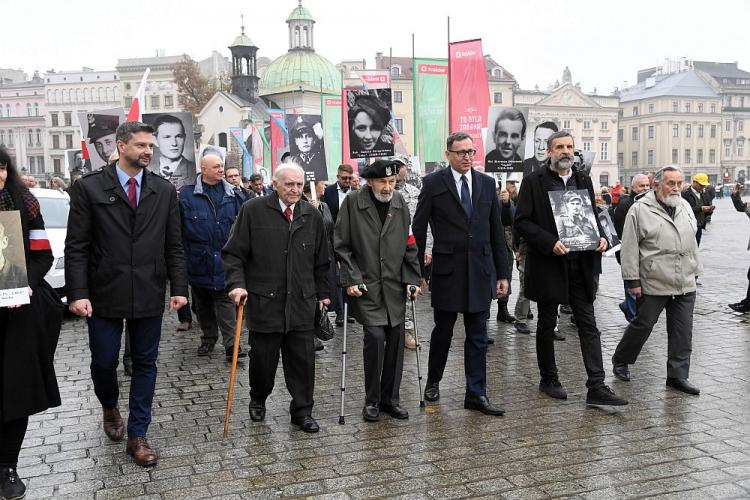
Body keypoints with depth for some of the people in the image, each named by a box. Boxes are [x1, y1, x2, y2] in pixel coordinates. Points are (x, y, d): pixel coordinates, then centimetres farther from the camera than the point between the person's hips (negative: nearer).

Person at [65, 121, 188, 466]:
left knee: (145, 365, 8)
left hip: (148, 296, 2)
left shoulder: (164, 191, 5)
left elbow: (173, 246, 6)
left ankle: (137, 435, 21)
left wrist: (179, 288, -1)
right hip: (103, 295, -2)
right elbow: (76, 247, -4)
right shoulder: (89, 188, -3)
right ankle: (110, 409, 41)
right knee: (103, 363, 8)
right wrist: (78, 293, -12)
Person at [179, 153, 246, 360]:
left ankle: (231, 344, -3)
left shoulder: (233, 194, 5)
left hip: (224, 258, 0)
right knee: (202, 301, 14)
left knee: (225, 299, -2)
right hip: (199, 258, 0)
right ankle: (208, 338, 30)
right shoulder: (187, 193, -2)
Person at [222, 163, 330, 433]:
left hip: (302, 302, 3)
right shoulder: (253, 210, -3)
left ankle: (302, 411, 18)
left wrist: (323, 292, 17)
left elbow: (321, 259, 17)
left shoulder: (312, 215, 9)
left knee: (303, 358, 4)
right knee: (263, 357, 8)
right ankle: (258, 400, 34)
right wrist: (237, 284, -14)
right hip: (263, 300, -3)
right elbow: (233, 253, -2)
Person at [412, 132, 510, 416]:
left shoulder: (487, 184, 8)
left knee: (478, 336, 5)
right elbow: (418, 229, 0)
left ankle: (476, 394, 13)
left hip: (480, 270, 3)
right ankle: (433, 381, 32)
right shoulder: (433, 183, -2)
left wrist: (502, 273, 6)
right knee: (442, 331, 11)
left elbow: (496, 231, 9)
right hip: (447, 269, -3)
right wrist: (417, 271, -3)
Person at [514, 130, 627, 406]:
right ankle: (548, 380, 24)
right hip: (548, 266, -4)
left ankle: (596, 386, 4)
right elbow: (521, 221, -9)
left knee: (588, 326, 2)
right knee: (547, 324, 10)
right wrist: (550, 242, -19)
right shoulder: (534, 181, -5)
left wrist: (601, 237, -3)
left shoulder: (583, 180, 11)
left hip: (580, 265, 4)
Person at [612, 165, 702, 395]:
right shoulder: (640, 210, -8)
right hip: (653, 284, -6)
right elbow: (629, 248, -9)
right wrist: (633, 280, -11)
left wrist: (696, 270, 18)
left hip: (685, 284, 6)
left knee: (683, 332, 6)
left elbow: (692, 242, 21)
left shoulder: (685, 206, 12)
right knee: (642, 326, 4)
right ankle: (620, 361, 25)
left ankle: (678, 376, 16)